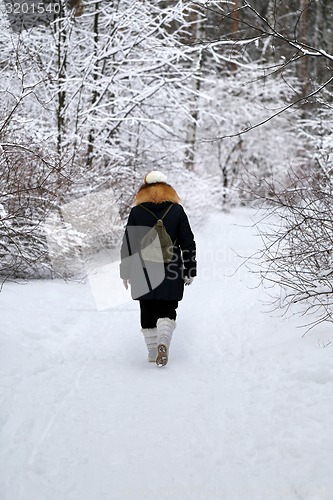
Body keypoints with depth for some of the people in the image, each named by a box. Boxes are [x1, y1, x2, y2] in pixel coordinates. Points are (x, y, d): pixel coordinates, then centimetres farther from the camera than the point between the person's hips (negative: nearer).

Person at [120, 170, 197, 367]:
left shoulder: (136, 212, -1)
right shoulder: (177, 210, 0)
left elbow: (127, 244, 1)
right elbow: (188, 242, 2)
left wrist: (126, 272, 10)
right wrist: (190, 270, 9)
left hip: (143, 272, 0)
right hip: (171, 272, 0)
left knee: (148, 312, 12)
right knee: (167, 311, 7)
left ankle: (152, 352, 15)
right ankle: (163, 342, -18)